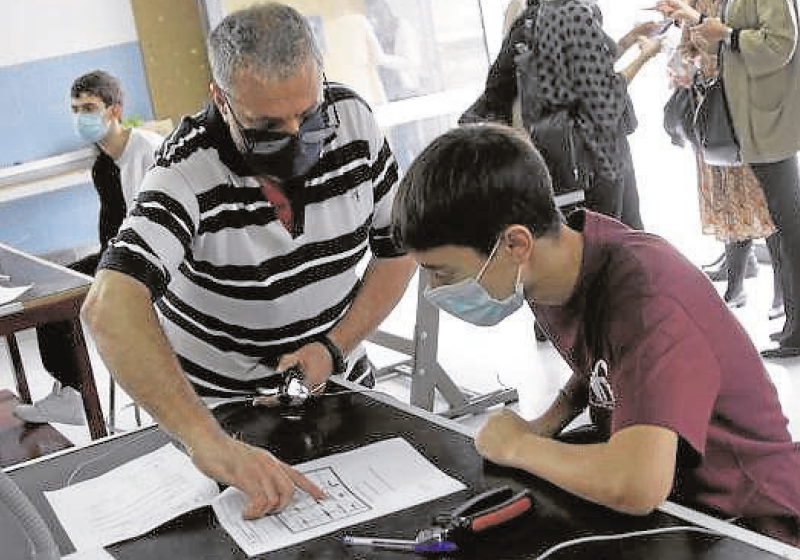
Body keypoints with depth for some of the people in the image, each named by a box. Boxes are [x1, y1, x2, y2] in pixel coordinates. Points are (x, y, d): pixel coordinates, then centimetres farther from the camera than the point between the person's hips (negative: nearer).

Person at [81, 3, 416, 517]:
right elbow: (111, 310, -42)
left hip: (337, 378, 4)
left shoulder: (353, 119, -13)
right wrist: (207, 440, -53)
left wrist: (335, 347, -15)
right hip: (215, 398, -3)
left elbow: (399, 248, -1)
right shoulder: (189, 171, -27)